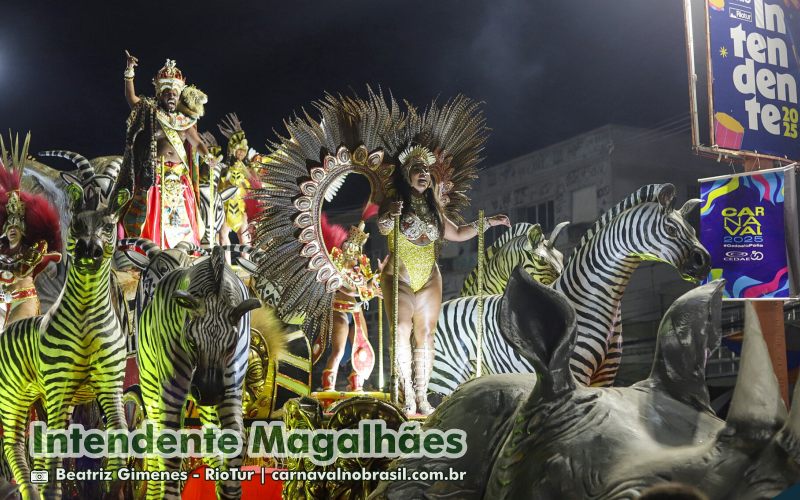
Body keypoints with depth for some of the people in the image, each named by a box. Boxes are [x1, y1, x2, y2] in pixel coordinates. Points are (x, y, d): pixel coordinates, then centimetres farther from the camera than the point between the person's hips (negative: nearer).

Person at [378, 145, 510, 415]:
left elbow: (457, 233, 23)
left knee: (425, 335, 1)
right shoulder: (395, 203, -3)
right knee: (402, 332, -14)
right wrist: (389, 216, -45)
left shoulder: (434, 208, 13)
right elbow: (383, 228, -22)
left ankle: (422, 397, 3)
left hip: (429, 280, 5)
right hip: (399, 278, -4)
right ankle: (408, 395, -11)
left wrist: (488, 222, 17)